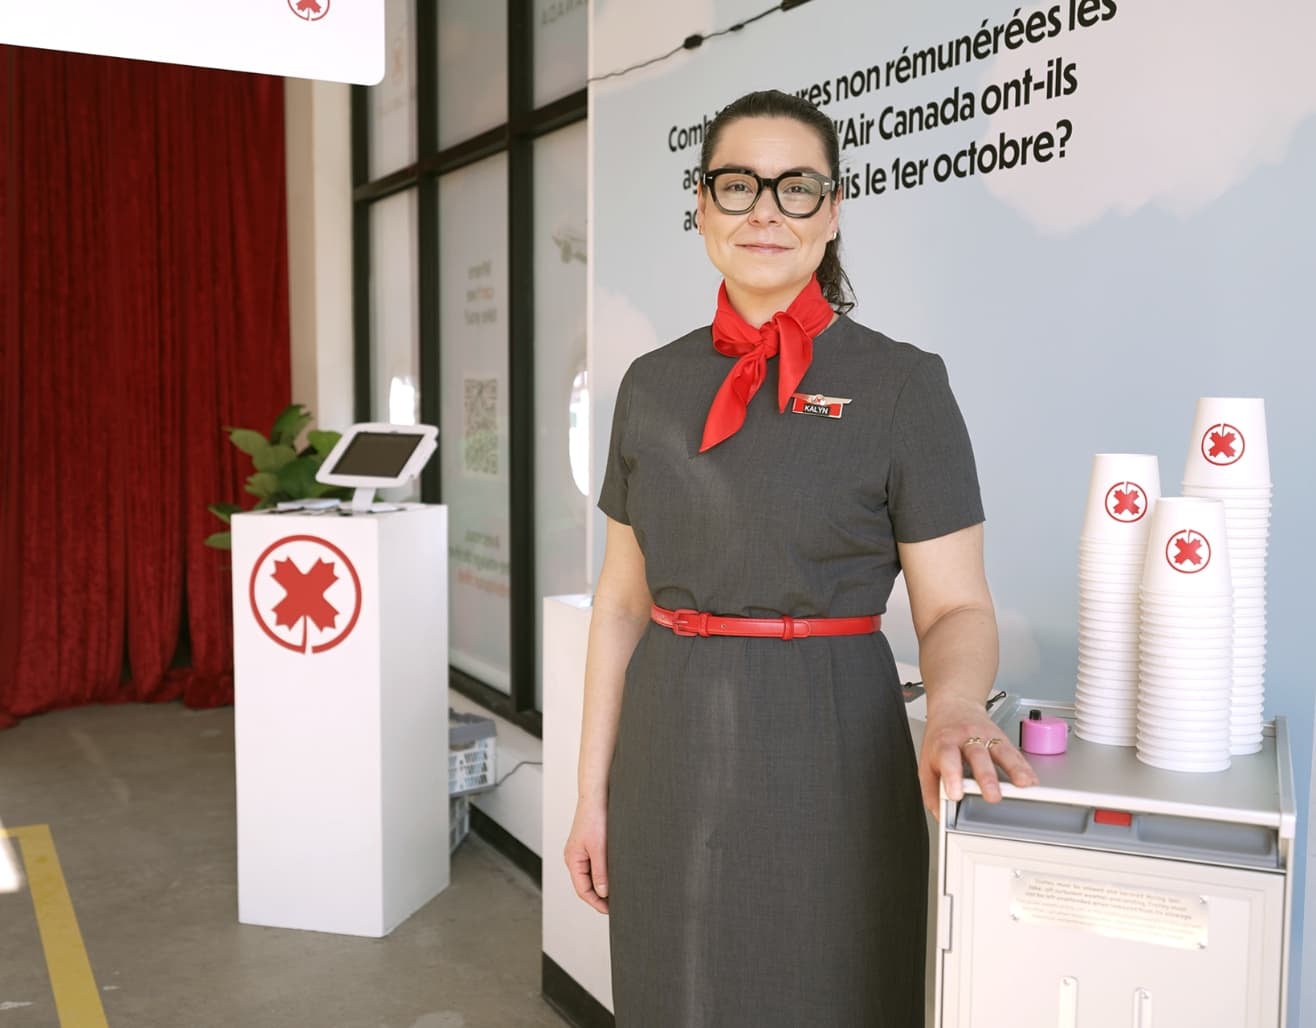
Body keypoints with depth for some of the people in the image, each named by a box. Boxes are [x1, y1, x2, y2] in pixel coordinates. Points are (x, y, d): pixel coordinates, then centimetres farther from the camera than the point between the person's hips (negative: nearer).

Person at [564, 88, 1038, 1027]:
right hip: (670, 749, 4)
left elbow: (956, 607, -7)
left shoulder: (902, 384, -6)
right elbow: (622, 600, 8)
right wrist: (594, 791, 6)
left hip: (826, 747, -3)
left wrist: (956, 707, -28)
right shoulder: (654, 383, 6)